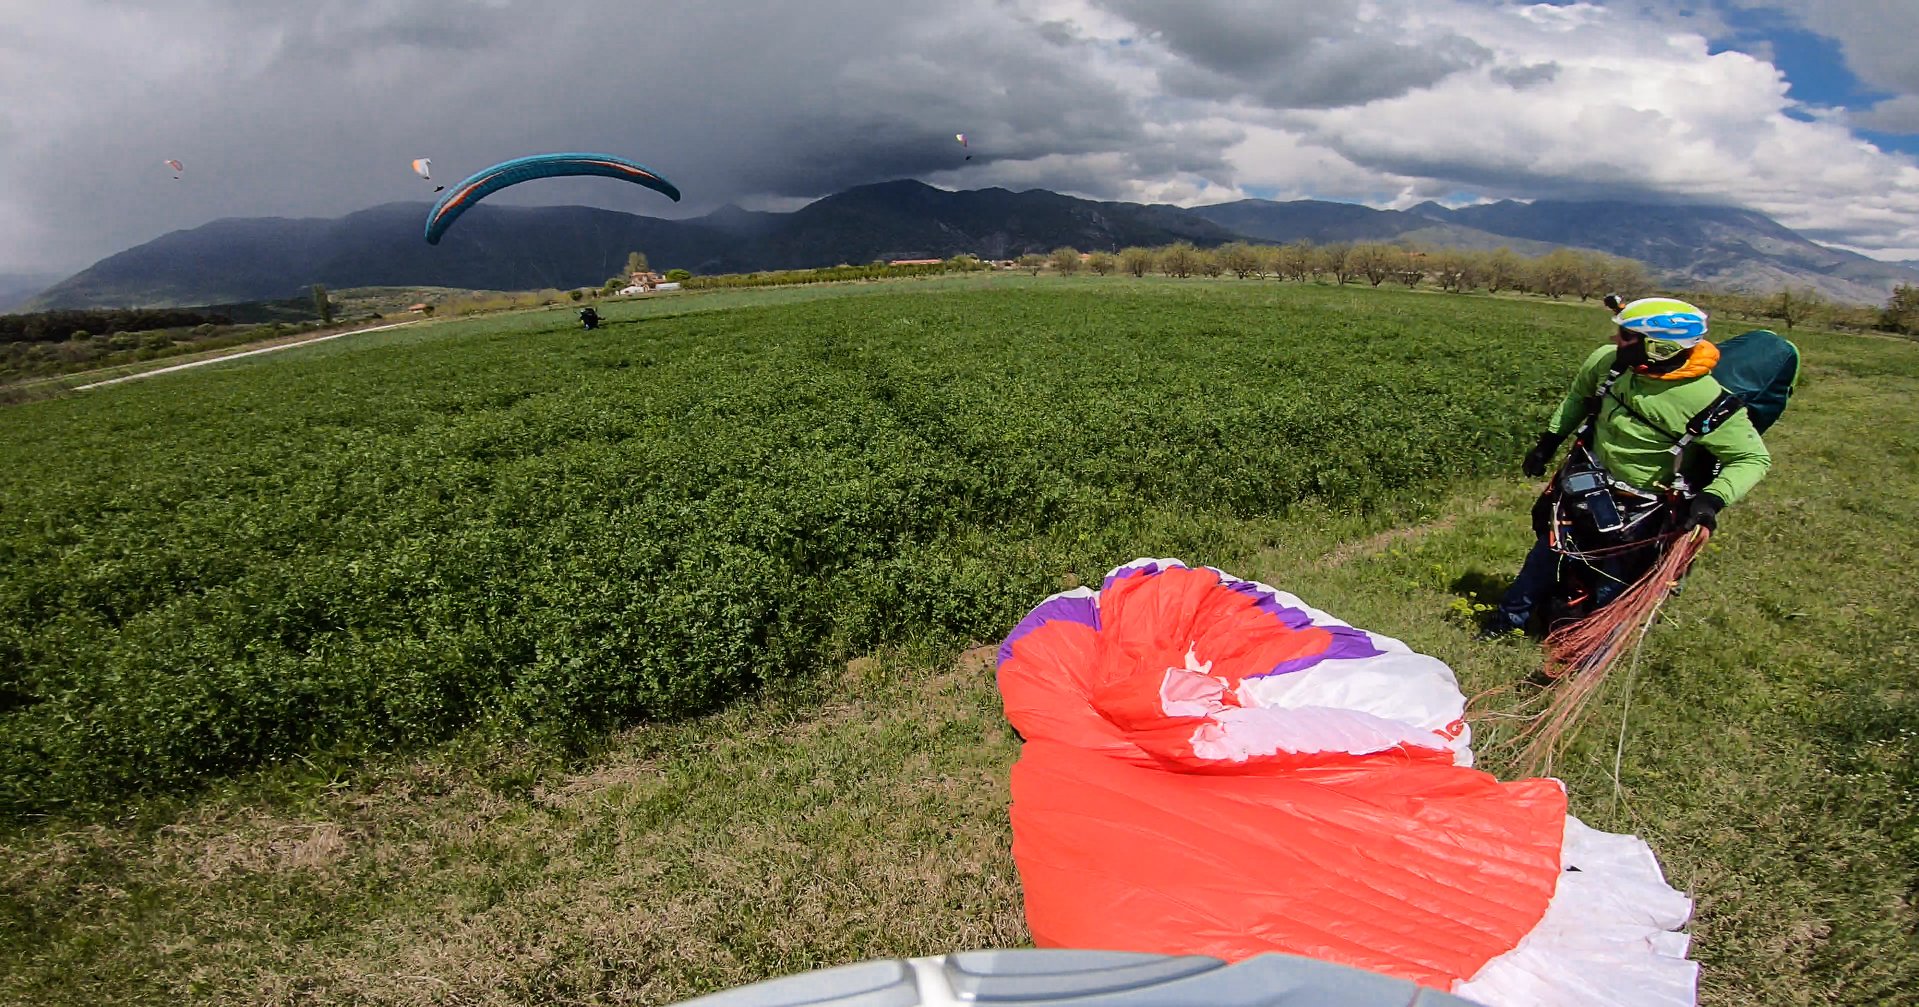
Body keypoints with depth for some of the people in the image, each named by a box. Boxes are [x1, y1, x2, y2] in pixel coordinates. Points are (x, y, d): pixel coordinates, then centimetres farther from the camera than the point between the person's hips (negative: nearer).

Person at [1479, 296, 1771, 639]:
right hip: (1588, 482, 5)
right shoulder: (1607, 361, -12)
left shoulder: (1707, 402, -27)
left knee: (1611, 591, 4)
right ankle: (1510, 618, 32)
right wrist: (1549, 441, 10)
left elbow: (1753, 458, -17)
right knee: (1549, 552, 15)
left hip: (1642, 508, -4)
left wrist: (1713, 499, -33)